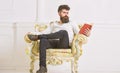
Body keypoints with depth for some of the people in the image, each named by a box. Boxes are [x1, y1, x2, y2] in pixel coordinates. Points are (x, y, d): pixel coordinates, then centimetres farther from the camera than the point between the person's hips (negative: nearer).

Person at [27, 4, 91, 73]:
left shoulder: (72, 24, 22)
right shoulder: (53, 24, 29)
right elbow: (45, 32, 18)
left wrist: (86, 34, -15)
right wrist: (34, 33, 0)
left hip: (65, 44, -2)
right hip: (54, 42, 2)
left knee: (64, 32, -34)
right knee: (43, 40, -31)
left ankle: (38, 37, -29)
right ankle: (43, 67, -39)